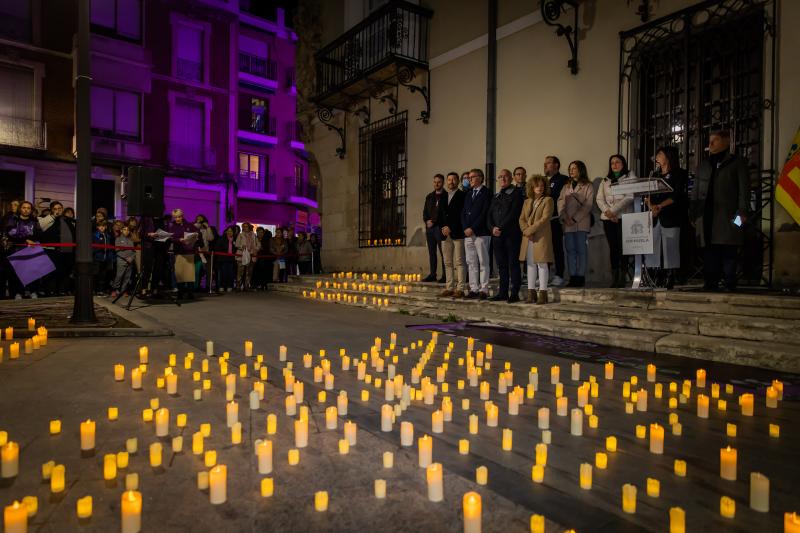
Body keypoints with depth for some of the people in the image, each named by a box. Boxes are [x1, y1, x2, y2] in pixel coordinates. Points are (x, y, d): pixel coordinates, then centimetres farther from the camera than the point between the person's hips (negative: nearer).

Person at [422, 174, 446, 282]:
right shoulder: (429, 197, 18)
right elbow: (425, 211, 20)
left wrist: (434, 221, -11)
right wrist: (427, 220, 0)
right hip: (430, 227, 6)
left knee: (443, 252, -6)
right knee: (432, 252, 9)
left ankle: (445, 275, -2)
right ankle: (432, 274, 14)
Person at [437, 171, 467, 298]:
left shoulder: (462, 196, -1)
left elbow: (462, 215, -8)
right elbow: (440, 214, 17)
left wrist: (450, 228, -11)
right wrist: (442, 227, 1)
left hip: (457, 233, -6)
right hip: (445, 234, 6)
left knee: (459, 262, -6)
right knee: (448, 263, 6)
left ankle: (460, 289, -5)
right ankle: (449, 288, 10)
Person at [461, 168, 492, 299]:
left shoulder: (486, 193, -2)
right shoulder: (468, 194, 19)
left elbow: (485, 213, -11)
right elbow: (463, 213, 15)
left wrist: (473, 228, -13)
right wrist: (465, 228, 0)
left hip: (481, 233, -6)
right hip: (468, 233, 7)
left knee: (483, 262, -2)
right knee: (471, 262, 6)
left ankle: (484, 289, 0)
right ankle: (474, 289, 11)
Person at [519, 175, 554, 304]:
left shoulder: (548, 200, 1)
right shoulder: (527, 202, 18)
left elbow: (545, 218, -10)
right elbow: (521, 219, 11)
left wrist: (531, 230, -14)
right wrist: (526, 230, -8)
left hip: (542, 237, -5)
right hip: (528, 238, 5)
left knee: (542, 264, -5)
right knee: (530, 264, 6)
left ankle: (542, 293, -2)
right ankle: (531, 292, 10)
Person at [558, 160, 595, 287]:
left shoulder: (588, 186, 4)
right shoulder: (566, 187, 19)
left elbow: (588, 205, -5)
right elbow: (561, 203, 8)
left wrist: (575, 219, -13)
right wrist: (565, 218, -9)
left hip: (581, 223, -4)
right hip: (567, 224, 4)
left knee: (581, 250, -3)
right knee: (570, 250, 2)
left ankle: (581, 277, 0)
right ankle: (572, 277, 5)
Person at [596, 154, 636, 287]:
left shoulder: (630, 177, 6)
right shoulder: (605, 180, 20)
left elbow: (630, 197, -6)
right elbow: (599, 199, 10)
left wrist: (614, 211, -14)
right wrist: (607, 211, -8)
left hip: (623, 217, -4)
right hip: (607, 218, 4)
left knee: (622, 247, -8)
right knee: (612, 248, 2)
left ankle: (622, 278, -6)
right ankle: (614, 278, 4)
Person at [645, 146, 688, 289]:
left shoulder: (680, 174, 5)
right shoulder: (655, 175, 21)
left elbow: (676, 196, -7)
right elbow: (647, 194, 10)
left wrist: (659, 206, -19)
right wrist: (650, 206, -10)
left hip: (670, 217, -5)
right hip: (655, 218, 5)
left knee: (670, 249, -6)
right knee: (655, 249, -1)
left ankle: (670, 281, -4)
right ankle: (659, 280, 3)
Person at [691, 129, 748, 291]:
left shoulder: (737, 162, 10)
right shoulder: (704, 165, 21)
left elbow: (744, 188, 2)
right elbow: (696, 191, 18)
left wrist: (742, 211, -10)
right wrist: (694, 214, 9)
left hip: (728, 217, -3)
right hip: (707, 218, 3)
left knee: (728, 254, -4)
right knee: (709, 255, 0)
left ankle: (730, 287, 0)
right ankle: (710, 286, 3)